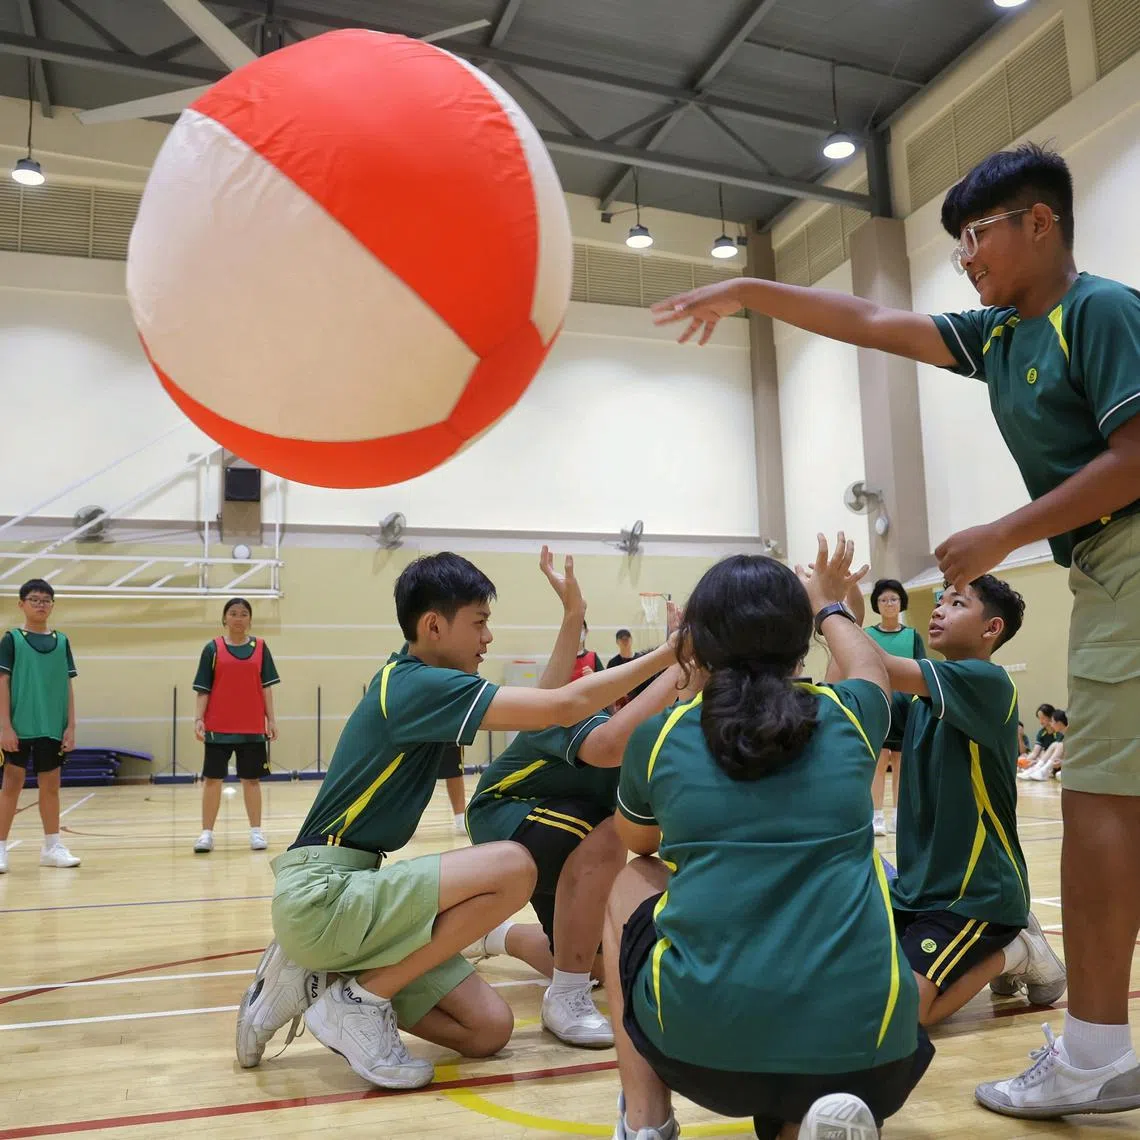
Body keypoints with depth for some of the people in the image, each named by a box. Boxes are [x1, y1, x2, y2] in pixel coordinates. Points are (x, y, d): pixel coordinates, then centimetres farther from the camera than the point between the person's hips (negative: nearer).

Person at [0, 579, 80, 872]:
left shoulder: (61, 641, 9)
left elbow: (68, 686, 9)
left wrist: (70, 726, 4)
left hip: (53, 728, 3)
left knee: (51, 784, 8)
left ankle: (52, 847, 17)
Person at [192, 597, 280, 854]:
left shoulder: (260, 647, 5)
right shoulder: (213, 648, 2)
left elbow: (266, 686, 4)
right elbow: (203, 689, 0)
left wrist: (271, 719, -1)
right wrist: (198, 719, -9)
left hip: (252, 727, 1)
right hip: (218, 727, -1)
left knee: (251, 779, 7)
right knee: (212, 779, 2)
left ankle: (256, 831, 14)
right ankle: (206, 833, 10)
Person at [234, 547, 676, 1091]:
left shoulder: (415, 682, 11)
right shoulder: (417, 684, -17)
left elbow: (543, 703, 16)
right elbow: (564, 706, -22)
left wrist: (573, 614, 8)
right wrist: (669, 652, -14)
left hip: (345, 894, 9)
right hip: (318, 895, -9)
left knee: (488, 1028, 3)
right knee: (512, 868, -22)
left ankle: (322, 979, 11)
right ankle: (363, 997, -8)